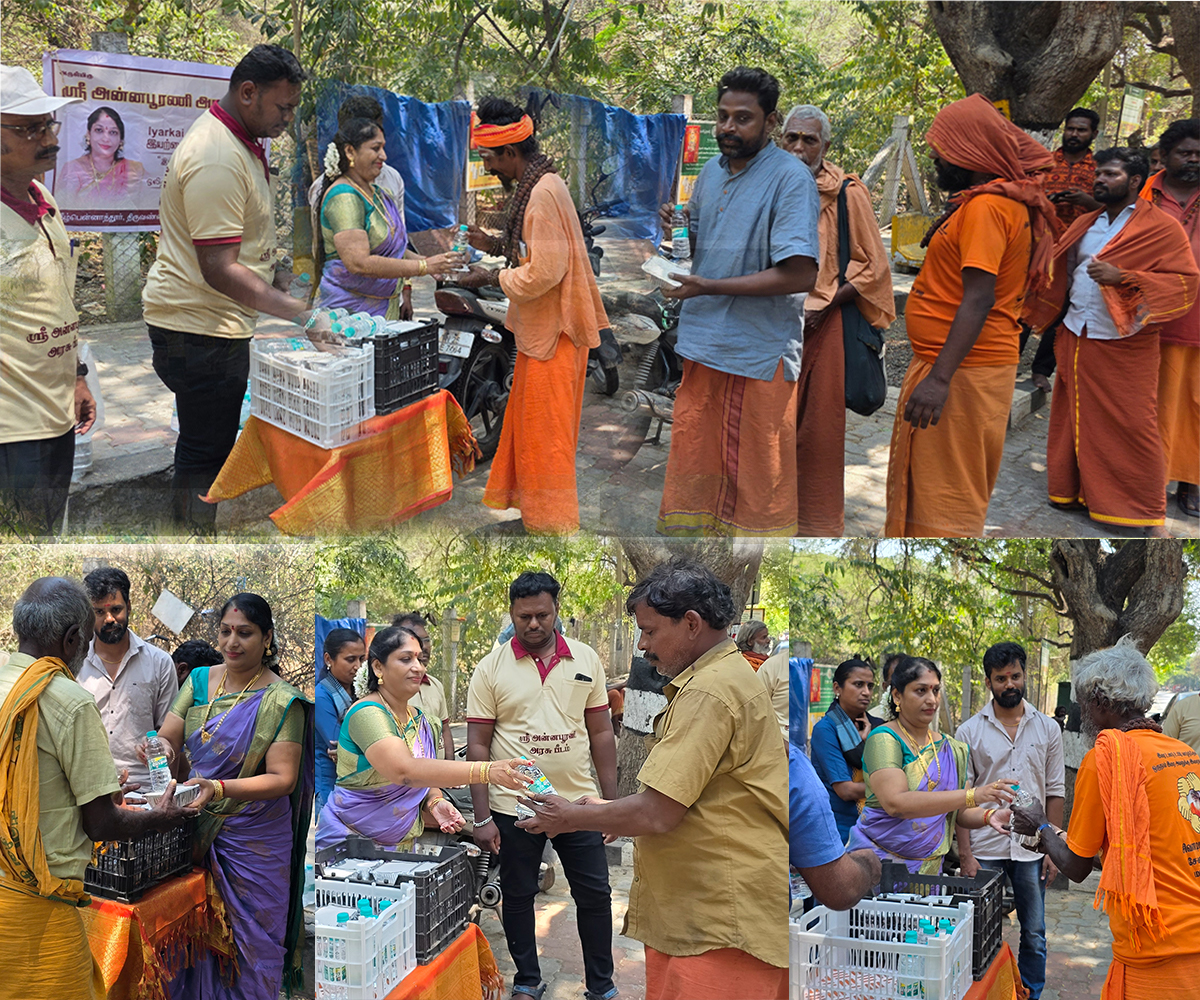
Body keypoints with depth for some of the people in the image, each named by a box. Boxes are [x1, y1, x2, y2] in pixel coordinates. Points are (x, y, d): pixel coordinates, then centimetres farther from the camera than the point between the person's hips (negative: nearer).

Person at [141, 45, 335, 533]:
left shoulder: (239, 141, 12)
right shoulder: (217, 159, -23)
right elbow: (219, 270, -27)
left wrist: (276, 276, 14)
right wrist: (302, 315, -28)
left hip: (207, 323, 11)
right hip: (199, 328, -11)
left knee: (207, 447, 17)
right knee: (204, 453, -3)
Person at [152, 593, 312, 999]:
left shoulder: (281, 701, -11)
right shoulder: (200, 681, 6)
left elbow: (282, 779, -17)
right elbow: (166, 740, 1)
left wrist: (219, 789, -30)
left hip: (252, 840, -4)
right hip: (199, 830, 5)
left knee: (247, 945, 4)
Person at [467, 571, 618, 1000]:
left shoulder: (586, 659, 1)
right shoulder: (491, 668, -5)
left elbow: (601, 734, 6)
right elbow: (478, 746, -5)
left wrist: (611, 802, 3)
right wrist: (482, 817, -9)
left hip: (578, 801, 2)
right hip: (514, 807, -1)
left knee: (595, 895, 6)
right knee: (518, 896, 11)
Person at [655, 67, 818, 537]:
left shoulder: (791, 178, -13)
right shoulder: (712, 171, 11)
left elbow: (800, 275, -22)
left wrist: (709, 287, -21)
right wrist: (675, 229, 1)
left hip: (759, 352, -7)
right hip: (702, 341, 7)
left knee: (755, 473, 3)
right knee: (692, 452, 14)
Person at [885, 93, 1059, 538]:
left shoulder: (985, 206, -17)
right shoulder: (1012, 200, 16)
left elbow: (978, 300, -25)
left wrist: (939, 378, -30)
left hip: (961, 370, -11)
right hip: (977, 365, 11)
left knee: (944, 496, -6)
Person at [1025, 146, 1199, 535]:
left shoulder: (1161, 227, -6)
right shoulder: (1085, 224, 14)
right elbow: (1062, 271, 23)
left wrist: (1123, 277, -22)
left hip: (1125, 344, -6)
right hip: (1077, 339, 6)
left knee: (1133, 427, -4)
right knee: (1078, 420, 9)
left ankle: (1151, 515, 5)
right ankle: (1080, 492, 22)